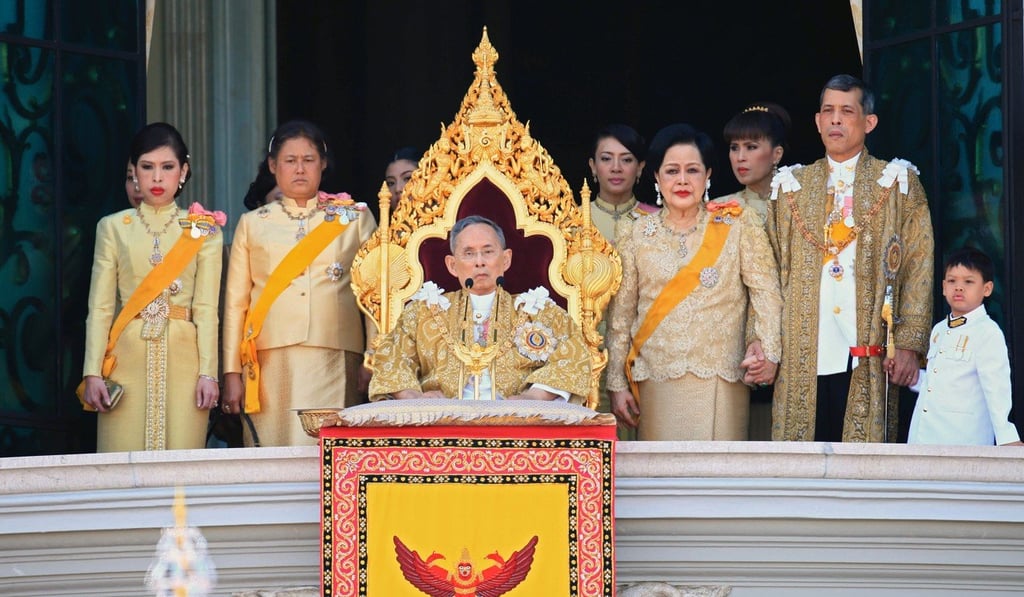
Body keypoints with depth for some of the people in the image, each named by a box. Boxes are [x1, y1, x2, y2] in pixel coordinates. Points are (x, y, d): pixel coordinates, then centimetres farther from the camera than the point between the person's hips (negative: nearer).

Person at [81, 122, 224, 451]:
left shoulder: (203, 230, 9)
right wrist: (93, 372, -3)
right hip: (128, 359, 0)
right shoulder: (113, 228, 9)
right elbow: (100, 306, 6)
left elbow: (206, 308, 4)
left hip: (183, 359, 0)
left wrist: (208, 372, -6)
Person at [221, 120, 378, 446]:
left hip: (334, 361, -1)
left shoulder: (355, 218, 12)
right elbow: (236, 302, 11)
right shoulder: (252, 224, 14)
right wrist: (232, 373, 4)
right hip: (270, 362, 1)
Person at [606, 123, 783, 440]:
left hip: (720, 382, -1)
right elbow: (620, 316, 10)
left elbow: (766, 293, -1)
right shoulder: (637, 235, 8)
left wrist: (768, 350, -15)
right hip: (657, 384, 1)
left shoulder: (738, 225, 4)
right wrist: (617, 384, 7)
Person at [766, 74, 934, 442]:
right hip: (802, 357, 2)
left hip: (866, 356, -2)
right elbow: (772, 270, 13)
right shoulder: (791, 186, 15)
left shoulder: (896, 183, 8)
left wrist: (909, 345, -6)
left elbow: (918, 269, 3)